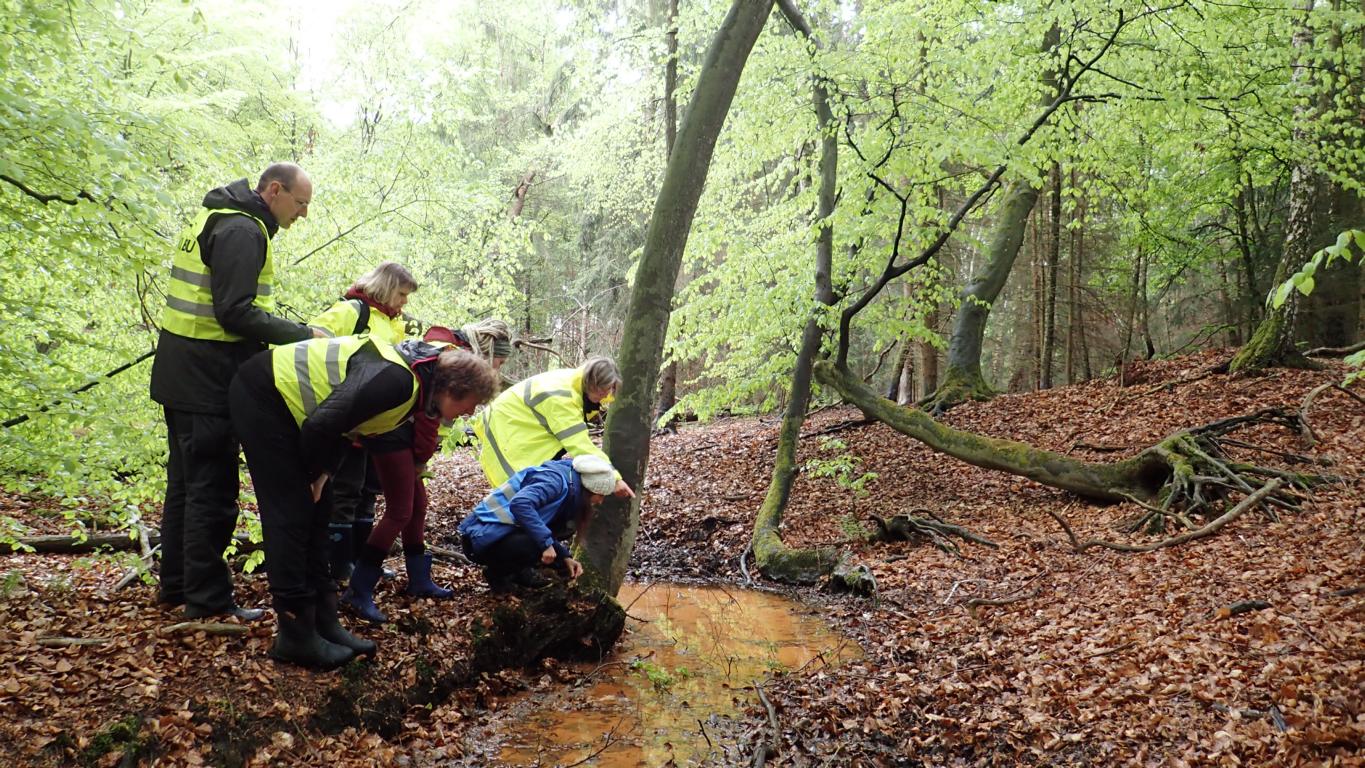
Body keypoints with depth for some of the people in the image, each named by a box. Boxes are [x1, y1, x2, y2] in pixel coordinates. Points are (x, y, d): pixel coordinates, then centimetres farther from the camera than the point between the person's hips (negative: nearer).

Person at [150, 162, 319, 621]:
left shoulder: (217, 220, 17)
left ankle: (176, 584, 29)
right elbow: (236, 313, -23)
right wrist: (304, 335, -17)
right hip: (208, 381, -11)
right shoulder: (242, 231, -16)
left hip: (182, 376, 11)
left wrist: (291, 334, 12)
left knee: (186, 481, 18)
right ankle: (207, 599, 6)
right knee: (213, 489, -3)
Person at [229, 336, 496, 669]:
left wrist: (321, 475, -1)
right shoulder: (397, 380, -29)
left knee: (314, 513, 9)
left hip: (286, 400, 10)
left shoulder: (414, 383, 3)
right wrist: (313, 474, -12)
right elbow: (322, 424, -31)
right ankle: (295, 636, 0)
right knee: (291, 515, -8)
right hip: (262, 396, -10)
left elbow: (345, 423, 11)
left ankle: (323, 623, 15)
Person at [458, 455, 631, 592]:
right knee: (542, 545, -28)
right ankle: (497, 572, -5)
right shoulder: (555, 480, -21)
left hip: (506, 531, 9)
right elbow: (519, 504, -38)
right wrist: (546, 542, -33)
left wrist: (565, 557, 2)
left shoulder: (569, 486, 7)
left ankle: (518, 569, 11)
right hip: (483, 539, -9)